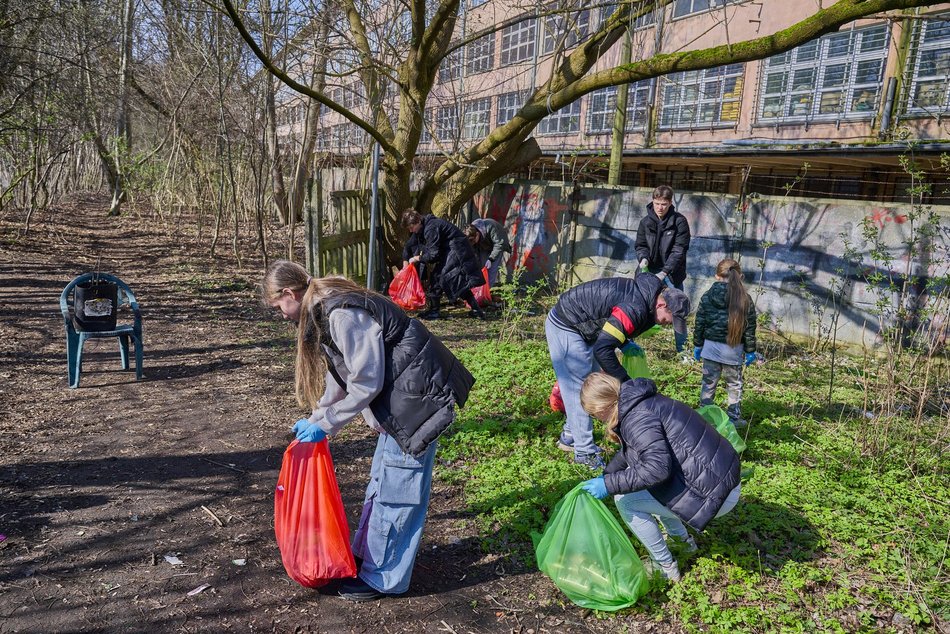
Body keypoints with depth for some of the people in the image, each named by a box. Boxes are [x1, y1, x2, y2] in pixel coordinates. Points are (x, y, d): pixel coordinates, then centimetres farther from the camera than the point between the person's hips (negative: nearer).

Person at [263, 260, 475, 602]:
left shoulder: (342, 314, -22)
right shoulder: (324, 309, 10)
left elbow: (366, 382, -21)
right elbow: (339, 374, 19)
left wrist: (324, 424, -11)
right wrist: (315, 418, 18)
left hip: (417, 397, -10)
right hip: (400, 397, 10)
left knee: (396, 488, 1)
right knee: (382, 479, 20)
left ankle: (382, 577, 15)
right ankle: (367, 554, 35)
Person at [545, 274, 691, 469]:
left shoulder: (645, 293, -2)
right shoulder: (635, 308, -31)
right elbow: (602, 350, -34)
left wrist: (625, 343, 1)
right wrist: (627, 383, -27)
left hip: (581, 327, 10)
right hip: (565, 327, -10)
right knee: (579, 389, -7)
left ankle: (569, 437, 27)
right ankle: (585, 453, 1)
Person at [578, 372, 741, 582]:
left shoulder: (636, 417, -19)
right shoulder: (642, 402, 11)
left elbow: (657, 467, -27)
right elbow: (630, 451, 27)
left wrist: (609, 485, -19)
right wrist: (605, 475, 32)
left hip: (715, 492, -10)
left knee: (625, 500, -3)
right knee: (635, 473, 23)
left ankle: (666, 567, 11)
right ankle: (683, 538, 33)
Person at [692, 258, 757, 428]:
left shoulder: (707, 296, -4)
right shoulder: (745, 299, -7)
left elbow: (699, 323, 1)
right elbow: (749, 328, -3)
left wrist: (697, 345, 11)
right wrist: (750, 351, 5)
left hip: (710, 346, 1)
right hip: (733, 350, -1)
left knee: (709, 382, 11)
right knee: (734, 383, 13)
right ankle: (733, 416, 19)